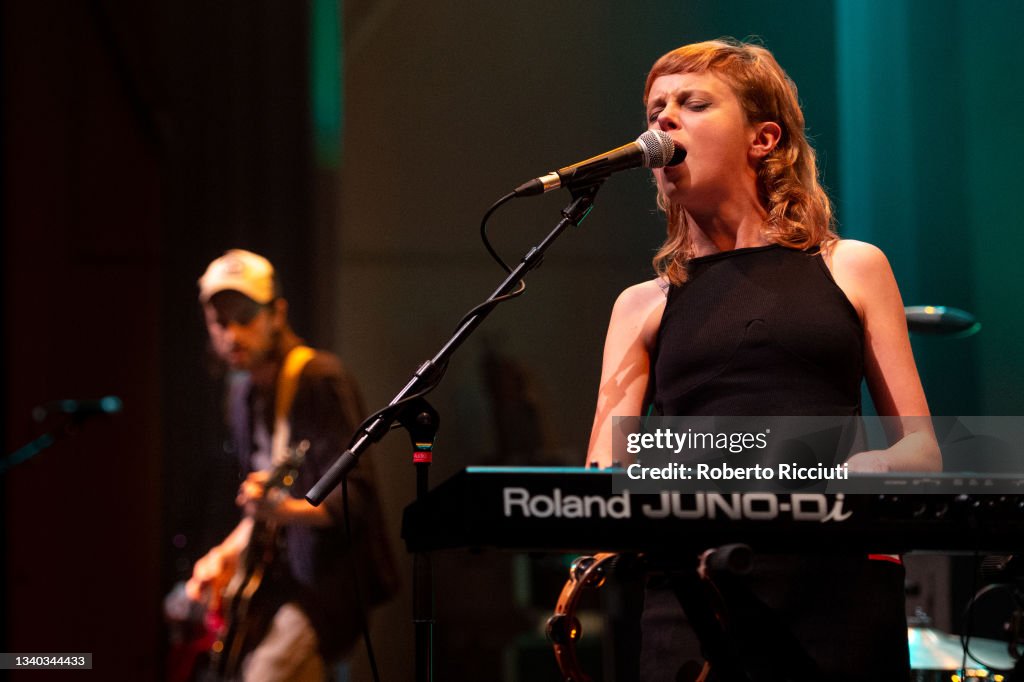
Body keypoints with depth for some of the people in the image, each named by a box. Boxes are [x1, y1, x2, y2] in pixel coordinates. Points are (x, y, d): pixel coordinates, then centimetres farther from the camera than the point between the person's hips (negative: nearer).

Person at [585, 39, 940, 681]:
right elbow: (603, 476, 8)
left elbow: (922, 448, 12)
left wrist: (877, 469, -11)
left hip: (841, 586, -1)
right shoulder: (645, 305, 18)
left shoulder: (850, 268, 14)